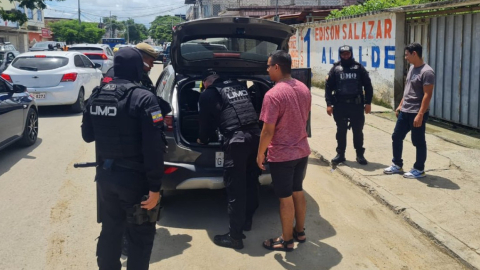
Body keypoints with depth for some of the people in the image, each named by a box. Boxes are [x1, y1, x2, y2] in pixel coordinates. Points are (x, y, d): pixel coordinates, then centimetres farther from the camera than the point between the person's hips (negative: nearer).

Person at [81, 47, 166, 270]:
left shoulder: (96, 96, 3)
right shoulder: (144, 98, -17)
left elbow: (87, 135, 15)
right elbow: (154, 147, -21)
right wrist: (155, 186, -17)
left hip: (105, 175, 6)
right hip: (134, 178, -6)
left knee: (110, 229, 22)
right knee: (141, 236, 9)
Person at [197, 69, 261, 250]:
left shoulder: (208, 94, 8)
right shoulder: (239, 86, 22)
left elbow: (206, 121, 16)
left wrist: (202, 140, 35)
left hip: (236, 140, -6)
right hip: (255, 135, 6)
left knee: (235, 188, 0)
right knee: (250, 181, 20)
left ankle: (235, 236, 6)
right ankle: (247, 221, 36)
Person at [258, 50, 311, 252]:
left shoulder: (273, 95, -23)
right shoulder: (304, 89, 2)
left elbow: (268, 131, -22)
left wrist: (260, 153, -9)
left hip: (282, 155, -7)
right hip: (302, 150, 8)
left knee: (285, 198, 5)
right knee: (298, 191, 21)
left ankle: (287, 241, 18)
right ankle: (300, 232, 34)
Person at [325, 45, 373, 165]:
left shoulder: (359, 68, 4)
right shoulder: (335, 68, 4)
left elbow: (368, 86, 5)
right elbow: (329, 87, 2)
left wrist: (368, 102, -1)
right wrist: (329, 104, -6)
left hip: (356, 104, 0)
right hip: (340, 105, 0)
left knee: (358, 130, 6)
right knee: (341, 131, 8)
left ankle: (360, 154, 16)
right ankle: (340, 154, 18)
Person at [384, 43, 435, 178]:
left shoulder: (427, 72, -18)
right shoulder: (412, 68, 11)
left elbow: (427, 95, -21)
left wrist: (420, 114, -25)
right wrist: (400, 105, 19)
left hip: (417, 113, -9)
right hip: (404, 111, 9)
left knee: (418, 142, 3)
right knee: (396, 137, 13)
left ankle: (419, 170, 15)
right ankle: (397, 165, 26)